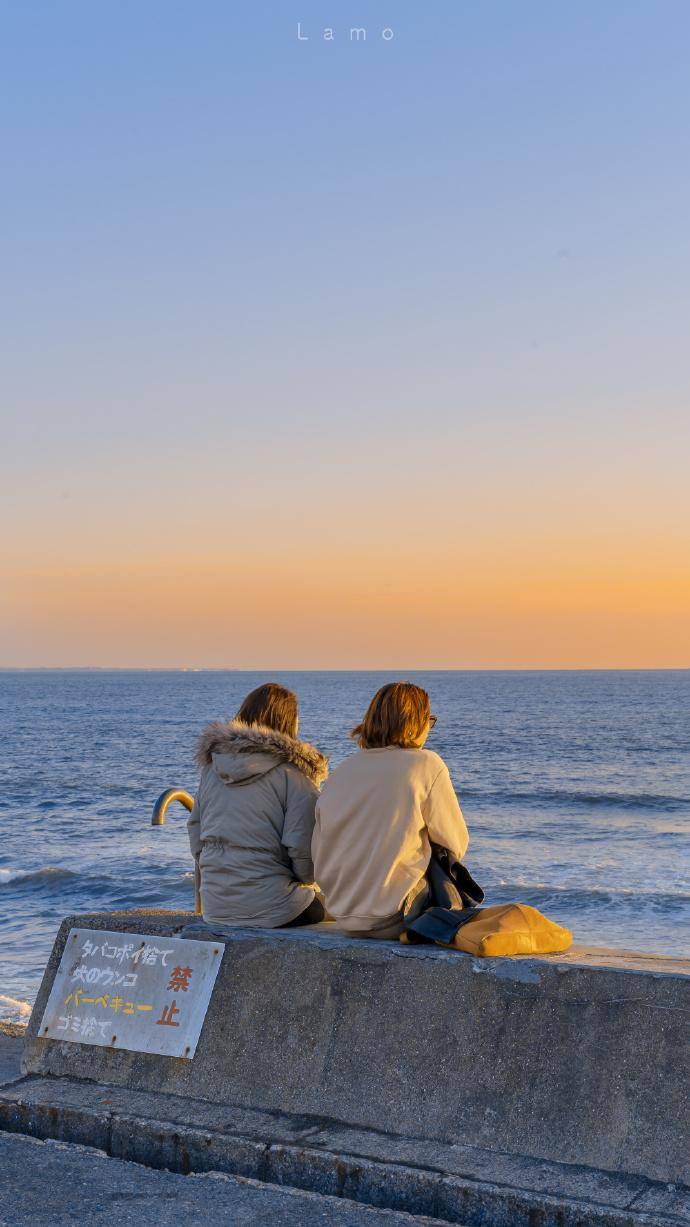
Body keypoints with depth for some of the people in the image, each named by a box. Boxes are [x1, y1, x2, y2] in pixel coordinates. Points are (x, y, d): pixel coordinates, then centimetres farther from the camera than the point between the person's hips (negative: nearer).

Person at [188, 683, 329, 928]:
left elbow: (195, 834, 12)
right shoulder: (292, 774, -11)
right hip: (270, 908, -6)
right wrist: (305, 879, 6)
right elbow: (303, 849, -15)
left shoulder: (211, 766, 7)